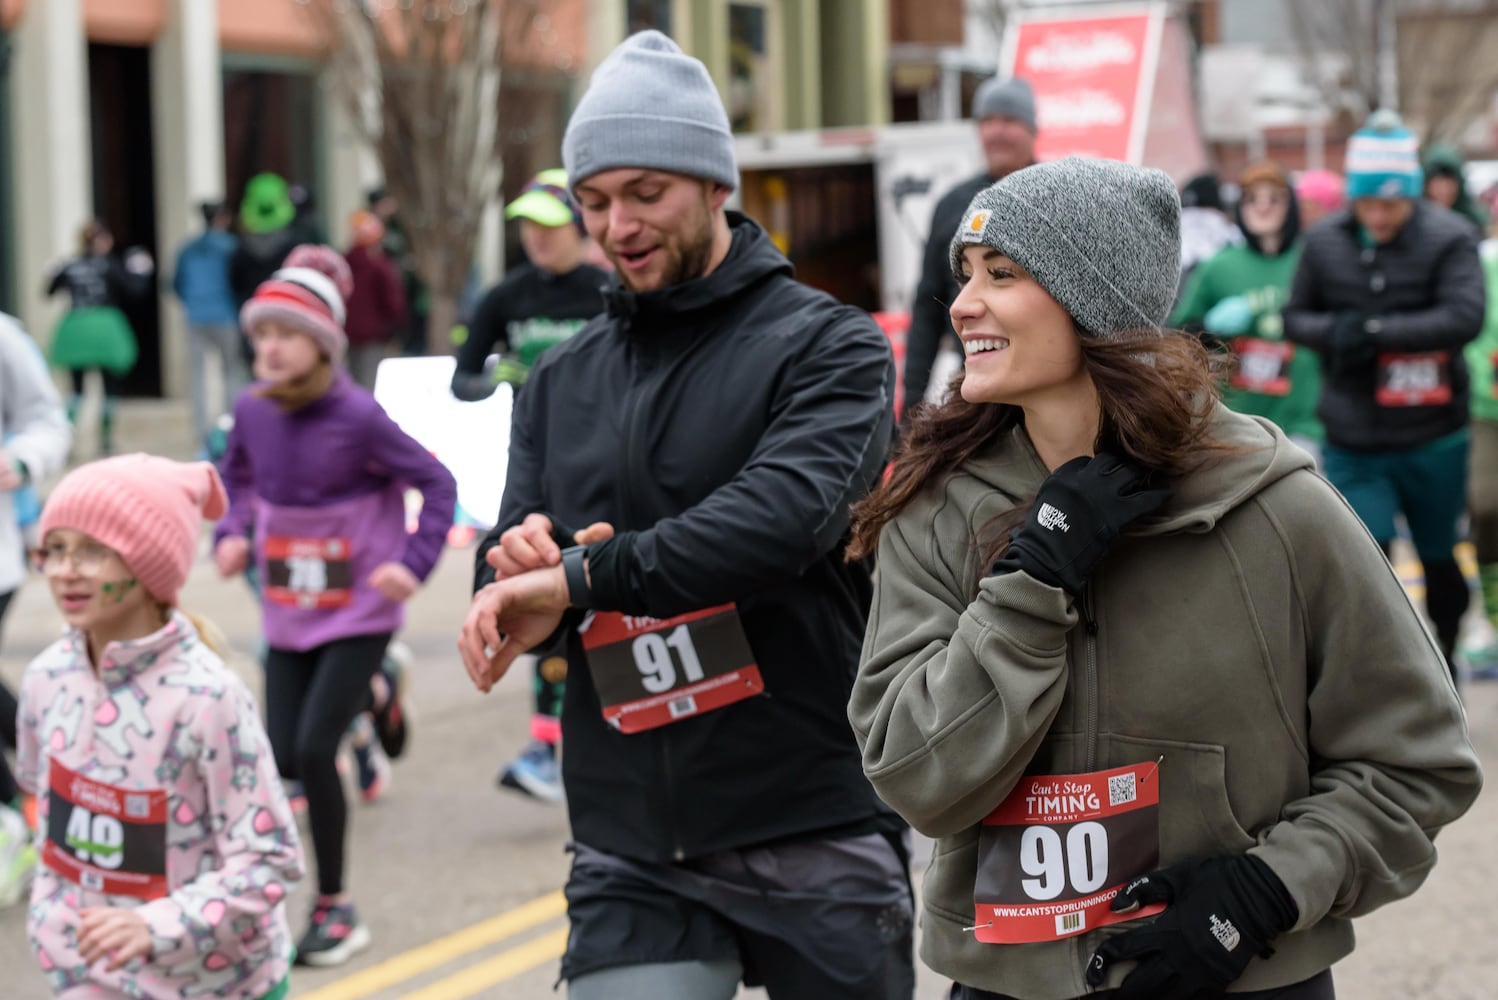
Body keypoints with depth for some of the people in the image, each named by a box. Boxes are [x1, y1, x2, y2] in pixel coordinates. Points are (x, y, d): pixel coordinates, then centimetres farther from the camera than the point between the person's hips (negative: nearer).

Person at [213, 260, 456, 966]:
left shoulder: (358, 417, -20)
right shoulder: (253, 410, -6)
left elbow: (436, 484, -11)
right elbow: (237, 476, 15)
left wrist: (414, 563, -21)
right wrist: (231, 535, -1)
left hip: (358, 611, -5)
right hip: (288, 614, 5)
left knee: (314, 750, -13)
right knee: (284, 758, 5)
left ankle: (335, 909, 4)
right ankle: (372, 699, 39)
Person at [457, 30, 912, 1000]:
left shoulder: (828, 346, -3)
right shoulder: (562, 382, 13)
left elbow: (789, 514, -21)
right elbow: (514, 593, 11)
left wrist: (585, 575, -26)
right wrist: (520, 564, -13)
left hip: (816, 836, -3)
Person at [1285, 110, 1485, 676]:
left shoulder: (1448, 239, -10)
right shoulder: (1325, 243, 0)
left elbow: (1464, 317, -22)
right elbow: (1295, 317, 8)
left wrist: (1375, 331, -25)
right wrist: (1333, 331, -14)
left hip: (1432, 439, -1)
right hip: (1353, 442, 1)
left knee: (1439, 560, 16)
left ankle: (1444, 660, 38)